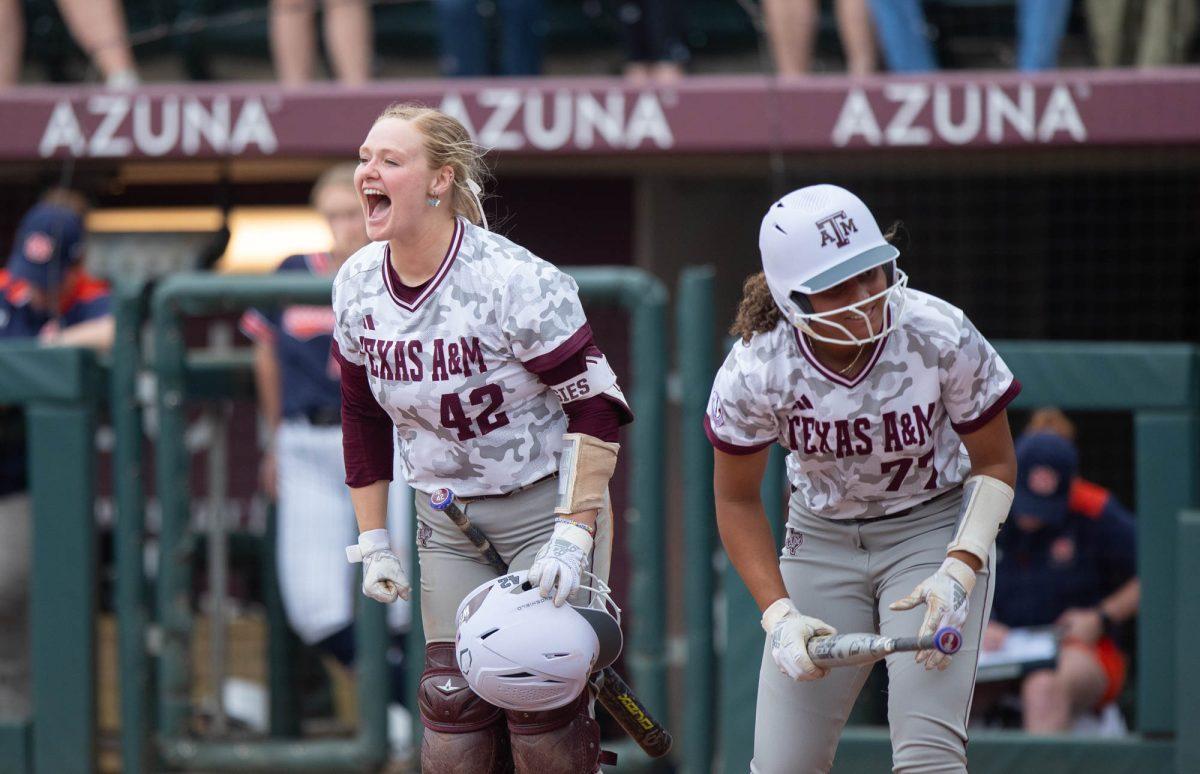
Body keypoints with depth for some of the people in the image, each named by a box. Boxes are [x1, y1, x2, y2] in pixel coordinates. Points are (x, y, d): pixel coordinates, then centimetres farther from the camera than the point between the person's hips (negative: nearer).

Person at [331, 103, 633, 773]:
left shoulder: (515, 281, -22)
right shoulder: (357, 285, -2)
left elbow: (596, 410, -17)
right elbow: (365, 421, 12)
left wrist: (572, 539, -21)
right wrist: (373, 542, 11)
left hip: (545, 508, -5)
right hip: (448, 520, 5)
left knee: (541, 708, -10)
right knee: (453, 707, 0)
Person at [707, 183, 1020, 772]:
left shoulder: (942, 338, -23)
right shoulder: (753, 373, -21)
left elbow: (995, 464, -8)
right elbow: (737, 502, -5)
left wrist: (959, 572, -21)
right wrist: (779, 615, -16)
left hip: (934, 530, -2)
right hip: (822, 541, 2)